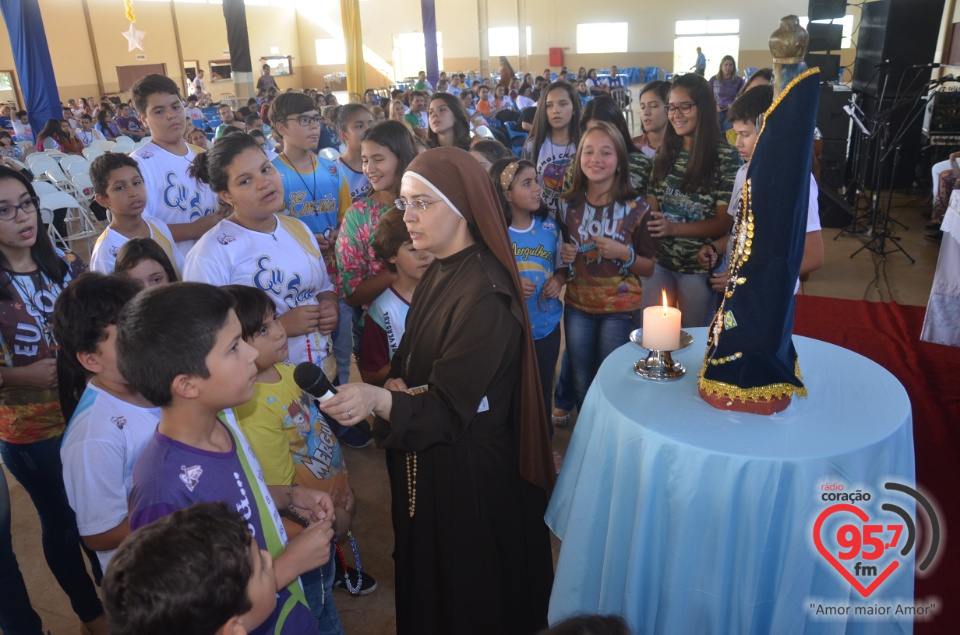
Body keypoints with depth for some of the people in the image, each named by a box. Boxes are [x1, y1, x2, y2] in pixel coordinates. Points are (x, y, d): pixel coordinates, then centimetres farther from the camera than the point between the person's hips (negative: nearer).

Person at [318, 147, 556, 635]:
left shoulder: (485, 296, -24)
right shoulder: (437, 274, 3)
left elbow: (450, 407, -26)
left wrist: (378, 400, -43)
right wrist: (395, 384, -9)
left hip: (468, 472, -8)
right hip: (423, 463, 8)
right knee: (425, 576, 26)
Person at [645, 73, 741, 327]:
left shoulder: (726, 156, -9)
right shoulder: (665, 151, 5)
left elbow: (724, 222, -11)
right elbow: (653, 204, 9)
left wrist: (673, 228, -23)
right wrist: (648, 223, -13)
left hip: (699, 265, -3)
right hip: (658, 259, 4)